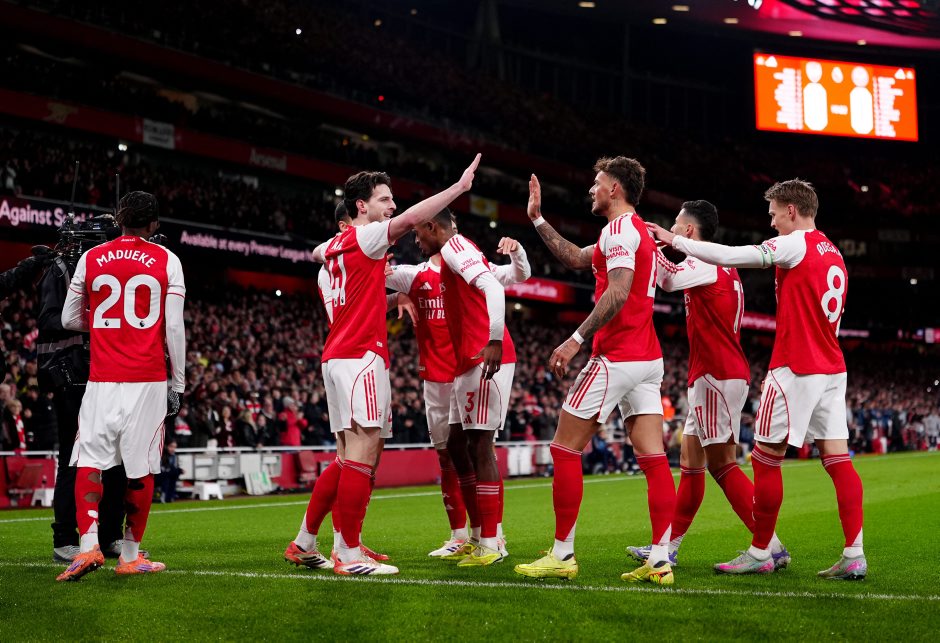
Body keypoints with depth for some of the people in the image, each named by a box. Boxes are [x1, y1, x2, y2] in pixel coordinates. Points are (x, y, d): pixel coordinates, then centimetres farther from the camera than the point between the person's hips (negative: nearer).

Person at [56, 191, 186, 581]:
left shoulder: (91, 259, 6)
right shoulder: (166, 261, 2)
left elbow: (70, 319, 13)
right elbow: (174, 327, -1)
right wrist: (177, 382, 6)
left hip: (102, 380, 1)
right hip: (148, 380, -1)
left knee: (89, 463, 2)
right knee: (141, 469, 5)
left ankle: (89, 544, -14)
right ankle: (130, 556, 9)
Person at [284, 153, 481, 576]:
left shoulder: (334, 244, 17)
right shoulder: (364, 236, -7)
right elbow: (411, 218, -20)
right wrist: (460, 186, -16)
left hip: (338, 357, 10)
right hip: (360, 355, -10)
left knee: (349, 457, 13)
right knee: (363, 452, -11)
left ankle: (305, 542, 16)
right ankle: (349, 555, -12)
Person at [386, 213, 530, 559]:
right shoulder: (415, 275, 10)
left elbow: (520, 275, 1)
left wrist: (516, 251, -19)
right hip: (434, 378, 4)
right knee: (446, 455, 6)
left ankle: (491, 534, -3)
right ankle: (459, 536, 13)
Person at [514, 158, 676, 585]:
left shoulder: (619, 229, -10)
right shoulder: (638, 231, 21)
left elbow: (617, 294, -23)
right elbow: (576, 259, 32)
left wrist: (576, 340, -23)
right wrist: (537, 218, 33)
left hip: (616, 357, -9)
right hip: (648, 358, 9)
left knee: (565, 449, -1)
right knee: (653, 458, 2)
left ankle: (562, 554, 2)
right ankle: (660, 560, -2)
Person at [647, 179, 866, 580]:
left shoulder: (796, 244, -9)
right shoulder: (833, 254, 16)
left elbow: (729, 256, -13)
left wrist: (674, 241, -4)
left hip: (796, 369, -8)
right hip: (832, 369, 8)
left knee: (765, 458, 0)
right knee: (838, 459, 3)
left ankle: (760, 554, 6)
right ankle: (854, 556, -1)